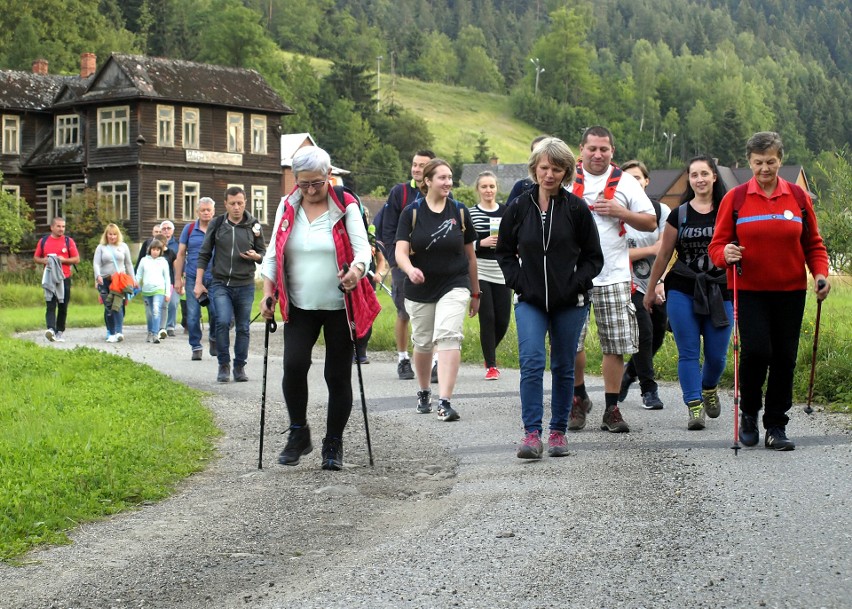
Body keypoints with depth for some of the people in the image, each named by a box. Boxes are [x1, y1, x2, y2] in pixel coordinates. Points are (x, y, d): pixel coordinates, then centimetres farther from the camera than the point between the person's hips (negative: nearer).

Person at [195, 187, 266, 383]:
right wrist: (198, 282, 2)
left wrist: (255, 256, -13)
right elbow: (204, 254, 7)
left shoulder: (253, 225, 3)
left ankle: (240, 367, 17)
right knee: (223, 322, -16)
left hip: (245, 285, 1)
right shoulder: (217, 224, 2)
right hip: (220, 284, -1)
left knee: (243, 328, 6)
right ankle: (224, 365, -2)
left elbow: (263, 253, 11)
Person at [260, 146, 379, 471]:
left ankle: (334, 444, 19)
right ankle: (298, 433, 3)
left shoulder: (346, 206, -4)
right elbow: (273, 253, 8)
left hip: (340, 306, -2)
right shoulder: (287, 207, 5)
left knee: (337, 375, 3)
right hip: (300, 308, 2)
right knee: (294, 364, -17)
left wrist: (357, 269, -35)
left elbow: (362, 247, -13)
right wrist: (268, 293, -3)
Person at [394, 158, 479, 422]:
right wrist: (410, 269, -33)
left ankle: (445, 402, -23)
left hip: (455, 285, -1)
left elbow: (470, 254, 10)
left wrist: (475, 293, 14)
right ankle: (423, 393, 38)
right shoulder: (411, 212, -2)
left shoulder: (460, 211, 2)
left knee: (448, 337, -19)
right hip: (419, 290, 1)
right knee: (423, 343, 13)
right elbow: (401, 251, -11)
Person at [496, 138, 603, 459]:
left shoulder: (576, 208, -2)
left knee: (563, 367, 8)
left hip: (569, 303, 0)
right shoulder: (520, 207, 2)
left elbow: (593, 256, 4)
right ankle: (532, 433, -12)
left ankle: (558, 431, 20)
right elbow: (505, 252, 12)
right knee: (531, 363, -14)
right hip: (530, 302, 0)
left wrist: (576, 285, -10)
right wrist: (519, 282, -2)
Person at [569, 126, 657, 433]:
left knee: (616, 345, 1)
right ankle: (579, 397, 20)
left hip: (613, 276, 1)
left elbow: (651, 223, 8)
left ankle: (611, 409, 10)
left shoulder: (626, 182, 8)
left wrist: (621, 212, -8)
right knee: (570, 342, -3)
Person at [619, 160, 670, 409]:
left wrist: (659, 283, -16)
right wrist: (650, 250, -15)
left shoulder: (661, 210, -2)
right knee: (645, 331, -13)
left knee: (657, 335, 8)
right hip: (632, 285, -3)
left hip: (658, 286, 3)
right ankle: (649, 389, 1)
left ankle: (628, 374, 33)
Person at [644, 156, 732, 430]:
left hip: (720, 292, 0)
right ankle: (694, 406, -1)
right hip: (682, 292, 0)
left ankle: (709, 388, 33)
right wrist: (650, 290, 16)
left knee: (717, 354, 3)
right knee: (688, 352, -4)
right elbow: (663, 256, 13)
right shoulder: (679, 215, 7)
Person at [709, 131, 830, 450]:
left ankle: (776, 426, 15)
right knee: (756, 351, -15)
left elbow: (813, 243, 11)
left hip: (790, 292, 2)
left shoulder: (798, 196, 6)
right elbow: (717, 245, 3)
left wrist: (820, 273, -6)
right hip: (749, 291, -2)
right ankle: (749, 412, 11)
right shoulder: (735, 198, 1)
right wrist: (726, 254, -20)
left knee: (784, 358, 3)